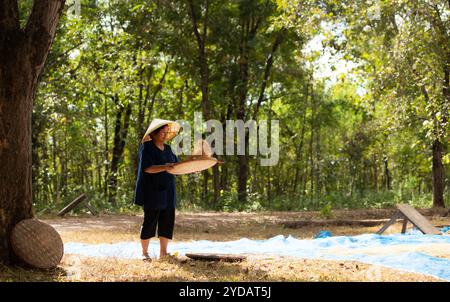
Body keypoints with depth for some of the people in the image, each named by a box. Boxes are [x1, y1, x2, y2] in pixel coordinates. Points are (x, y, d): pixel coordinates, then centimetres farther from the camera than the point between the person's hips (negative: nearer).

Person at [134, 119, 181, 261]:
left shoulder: (167, 148, 15)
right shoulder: (146, 148, -8)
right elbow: (147, 168, -20)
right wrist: (165, 167, -33)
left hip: (167, 192, 7)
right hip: (152, 192, -7)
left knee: (167, 221, 5)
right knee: (150, 221, -3)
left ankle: (163, 252, 13)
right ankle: (144, 252, 7)